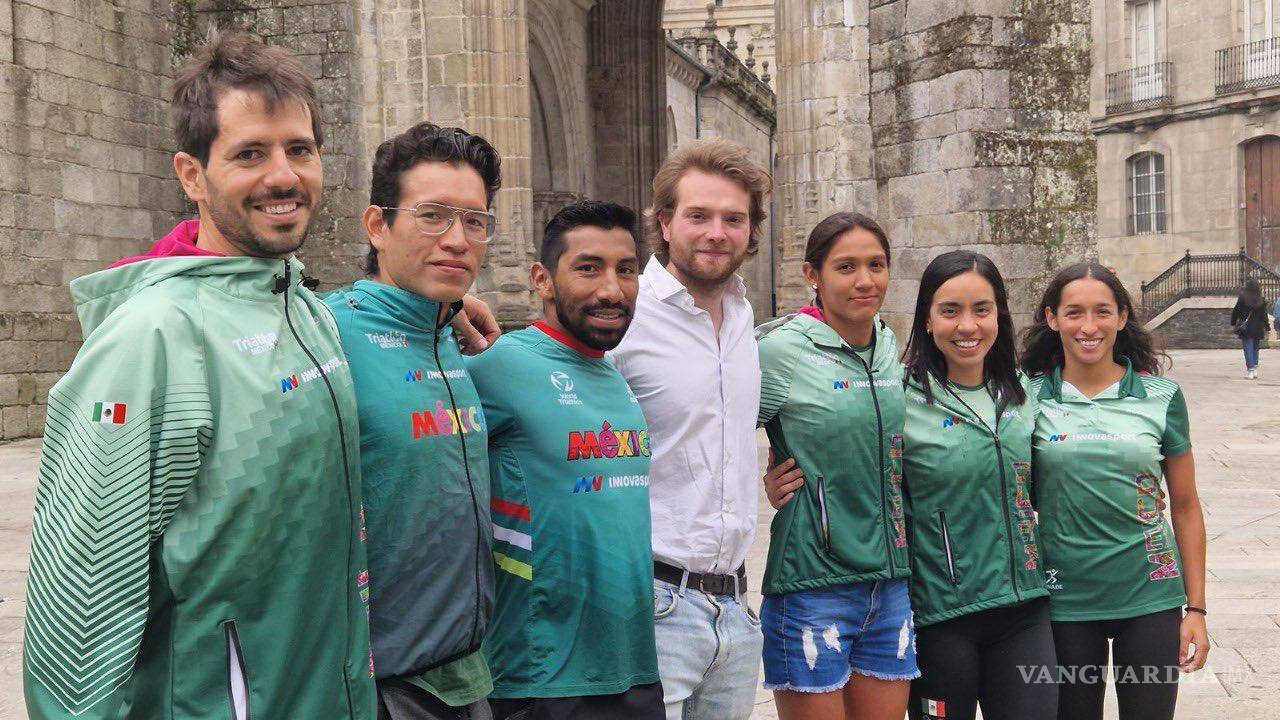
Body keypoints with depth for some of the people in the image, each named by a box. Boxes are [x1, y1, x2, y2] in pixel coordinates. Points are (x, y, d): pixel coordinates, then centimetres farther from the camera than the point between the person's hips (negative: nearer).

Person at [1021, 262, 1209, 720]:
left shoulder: (1161, 397, 0)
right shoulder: (1029, 398, -2)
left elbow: (1185, 507, 5)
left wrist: (1196, 609, 4)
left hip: (1149, 598, 0)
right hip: (1065, 597, 0)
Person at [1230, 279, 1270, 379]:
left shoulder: (1242, 298, -8)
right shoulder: (1261, 300, -1)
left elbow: (1236, 311, -5)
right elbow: (1264, 315, 3)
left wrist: (1233, 324, 6)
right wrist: (1267, 328, 9)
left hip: (1245, 328, -3)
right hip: (1258, 328, 3)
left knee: (1248, 349, -1)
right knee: (1255, 348, 16)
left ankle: (1250, 370, -9)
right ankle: (1255, 369, 16)